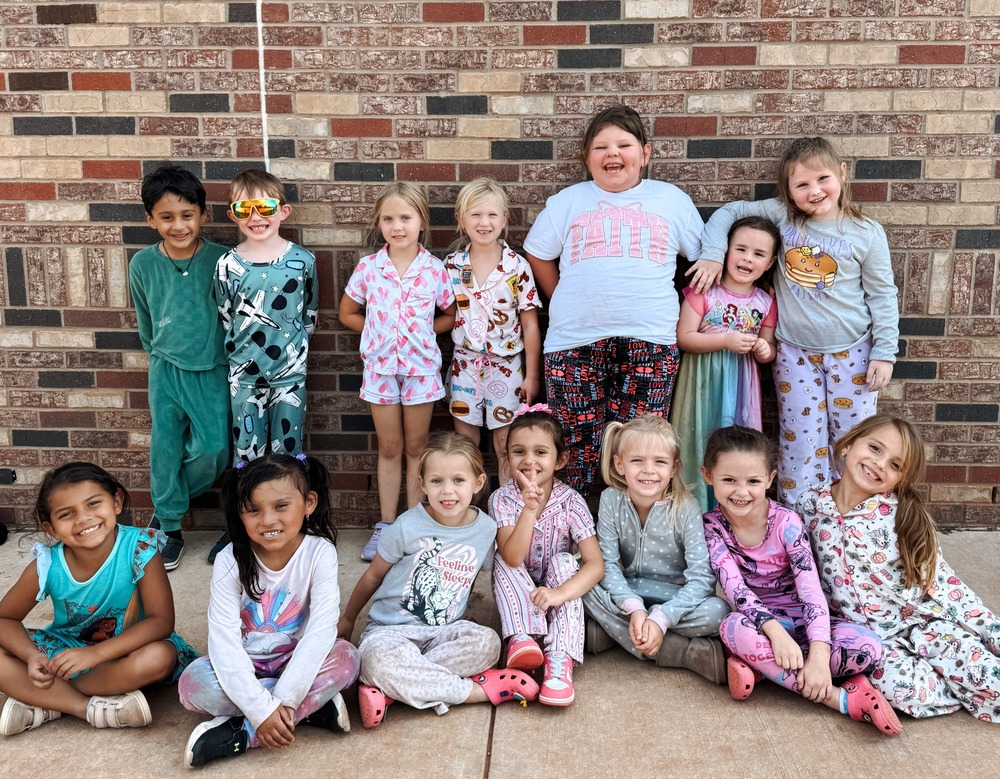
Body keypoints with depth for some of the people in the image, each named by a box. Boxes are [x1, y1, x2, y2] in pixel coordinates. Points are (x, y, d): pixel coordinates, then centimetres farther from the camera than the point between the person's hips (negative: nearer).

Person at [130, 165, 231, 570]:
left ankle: (170, 502, 24)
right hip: (166, 369, 1)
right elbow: (145, 321, 11)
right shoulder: (143, 264, -6)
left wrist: (227, 358, 5)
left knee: (213, 448, -6)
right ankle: (168, 526, 23)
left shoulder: (221, 259, -12)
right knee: (166, 448, 5)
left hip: (212, 369, -1)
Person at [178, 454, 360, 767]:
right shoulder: (230, 561, -17)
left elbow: (321, 629, -23)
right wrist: (262, 708, -32)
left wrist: (282, 699, -31)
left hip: (297, 661, 0)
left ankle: (241, 734, -25)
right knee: (193, 682, -29)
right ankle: (314, 705, -21)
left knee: (345, 659, -29)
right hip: (244, 666, 0)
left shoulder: (320, 553, -17)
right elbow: (224, 640, -23)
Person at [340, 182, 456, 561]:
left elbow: (450, 317, 6)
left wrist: (420, 330, -8)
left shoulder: (435, 269, -5)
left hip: (421, 367, -1)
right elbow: (348, 314, 8)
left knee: (416, 448, 11)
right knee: (389, 449, 11)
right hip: (380, 367, 1)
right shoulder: (368, 267, -3)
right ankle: (385, 525, 22)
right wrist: (381, 330, -3)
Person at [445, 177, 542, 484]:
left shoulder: (517, 266, -7)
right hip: (464, 364, 2)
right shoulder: (452, 266, -1)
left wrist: (531, 376, -3)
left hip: (506, 366, -2)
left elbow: (530, 325, -4)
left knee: (506, 447, 6)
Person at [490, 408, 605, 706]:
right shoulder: (503, 499, -16)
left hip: (554, 587, 0)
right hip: (517, 593, 1)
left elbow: (595, 564, -23)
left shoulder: (570, 501, -17)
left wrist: (559, 594, -40)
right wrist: (529, 510, -40)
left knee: (563, 561, -29)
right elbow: (512, 559, -28)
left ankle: (560, 660, -38)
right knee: (502, 564, -25)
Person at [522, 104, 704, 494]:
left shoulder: (672, 200, 12)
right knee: (577, 447, 0)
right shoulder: (567, 201, 12)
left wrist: (679, 310, 11)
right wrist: (568, 304, 12)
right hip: (576, 342, 0)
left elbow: (705, 256, 18)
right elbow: (538, 256, 18)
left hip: (651, 341, 0)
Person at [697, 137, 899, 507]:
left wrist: (884, 353, -5)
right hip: (795, 353, 0)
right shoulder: (781, 215, -4)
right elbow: (728, 212, 4)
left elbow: (882, 296, -1)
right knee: (801, 443, 6)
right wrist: (712, 254, -12)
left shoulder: (867, 233, -5)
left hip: (851, 352, 0)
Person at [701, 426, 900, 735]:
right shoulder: (712, 526, -11)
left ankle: (761, 665, -20)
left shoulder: (787, 522, -14)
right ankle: (841, 698, -29)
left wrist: (819, 655, -35)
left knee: (868, 647, -28)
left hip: (801, 619, 0)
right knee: (735, 628, -37)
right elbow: (735, 588, -21)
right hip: (758, 620, 0)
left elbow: (811, 591, -21)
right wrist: (774, 631, -38)